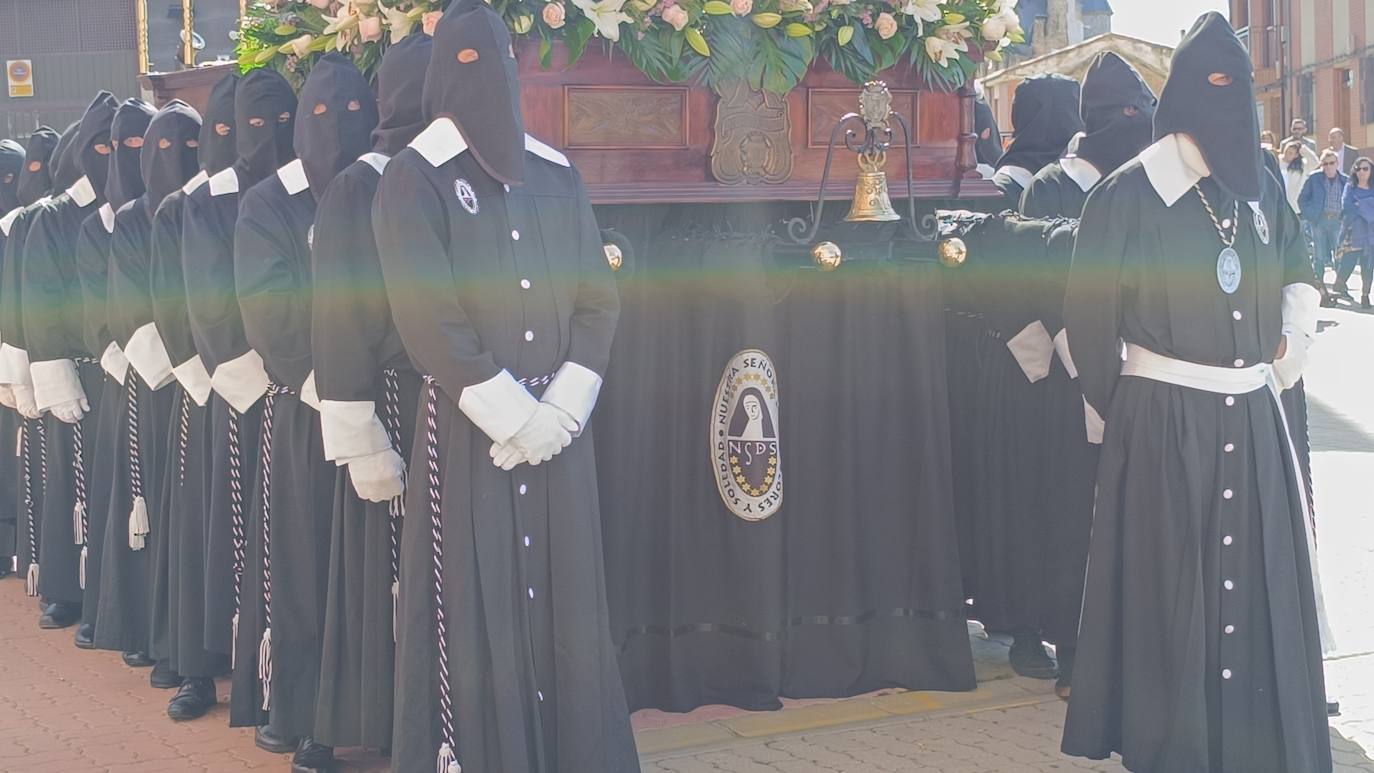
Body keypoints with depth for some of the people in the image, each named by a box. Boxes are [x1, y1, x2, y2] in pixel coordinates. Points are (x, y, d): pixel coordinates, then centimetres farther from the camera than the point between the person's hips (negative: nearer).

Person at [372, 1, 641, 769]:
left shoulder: (558, 174, 10)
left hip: (559, 419, 4)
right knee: (476, 602, -1)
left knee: (563, 593, 7)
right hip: (469, 425, -4)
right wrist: (510, 413, -14)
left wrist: (562, 408, -7)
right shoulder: (415, 178, -4)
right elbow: (428, 318, -12)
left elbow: (600, 298, 6)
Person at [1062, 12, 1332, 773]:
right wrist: (1116, 408, 2)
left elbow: (1298, 272, 26)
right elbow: (1088, 310, -3)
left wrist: (1293, 341, 12)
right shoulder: (1131, 191, -7)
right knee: (1171, 587, 1)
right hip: (1166, 419, -5)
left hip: (1254, 418, 5)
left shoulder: (1260, 187, 9)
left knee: (1261, 582, 8)